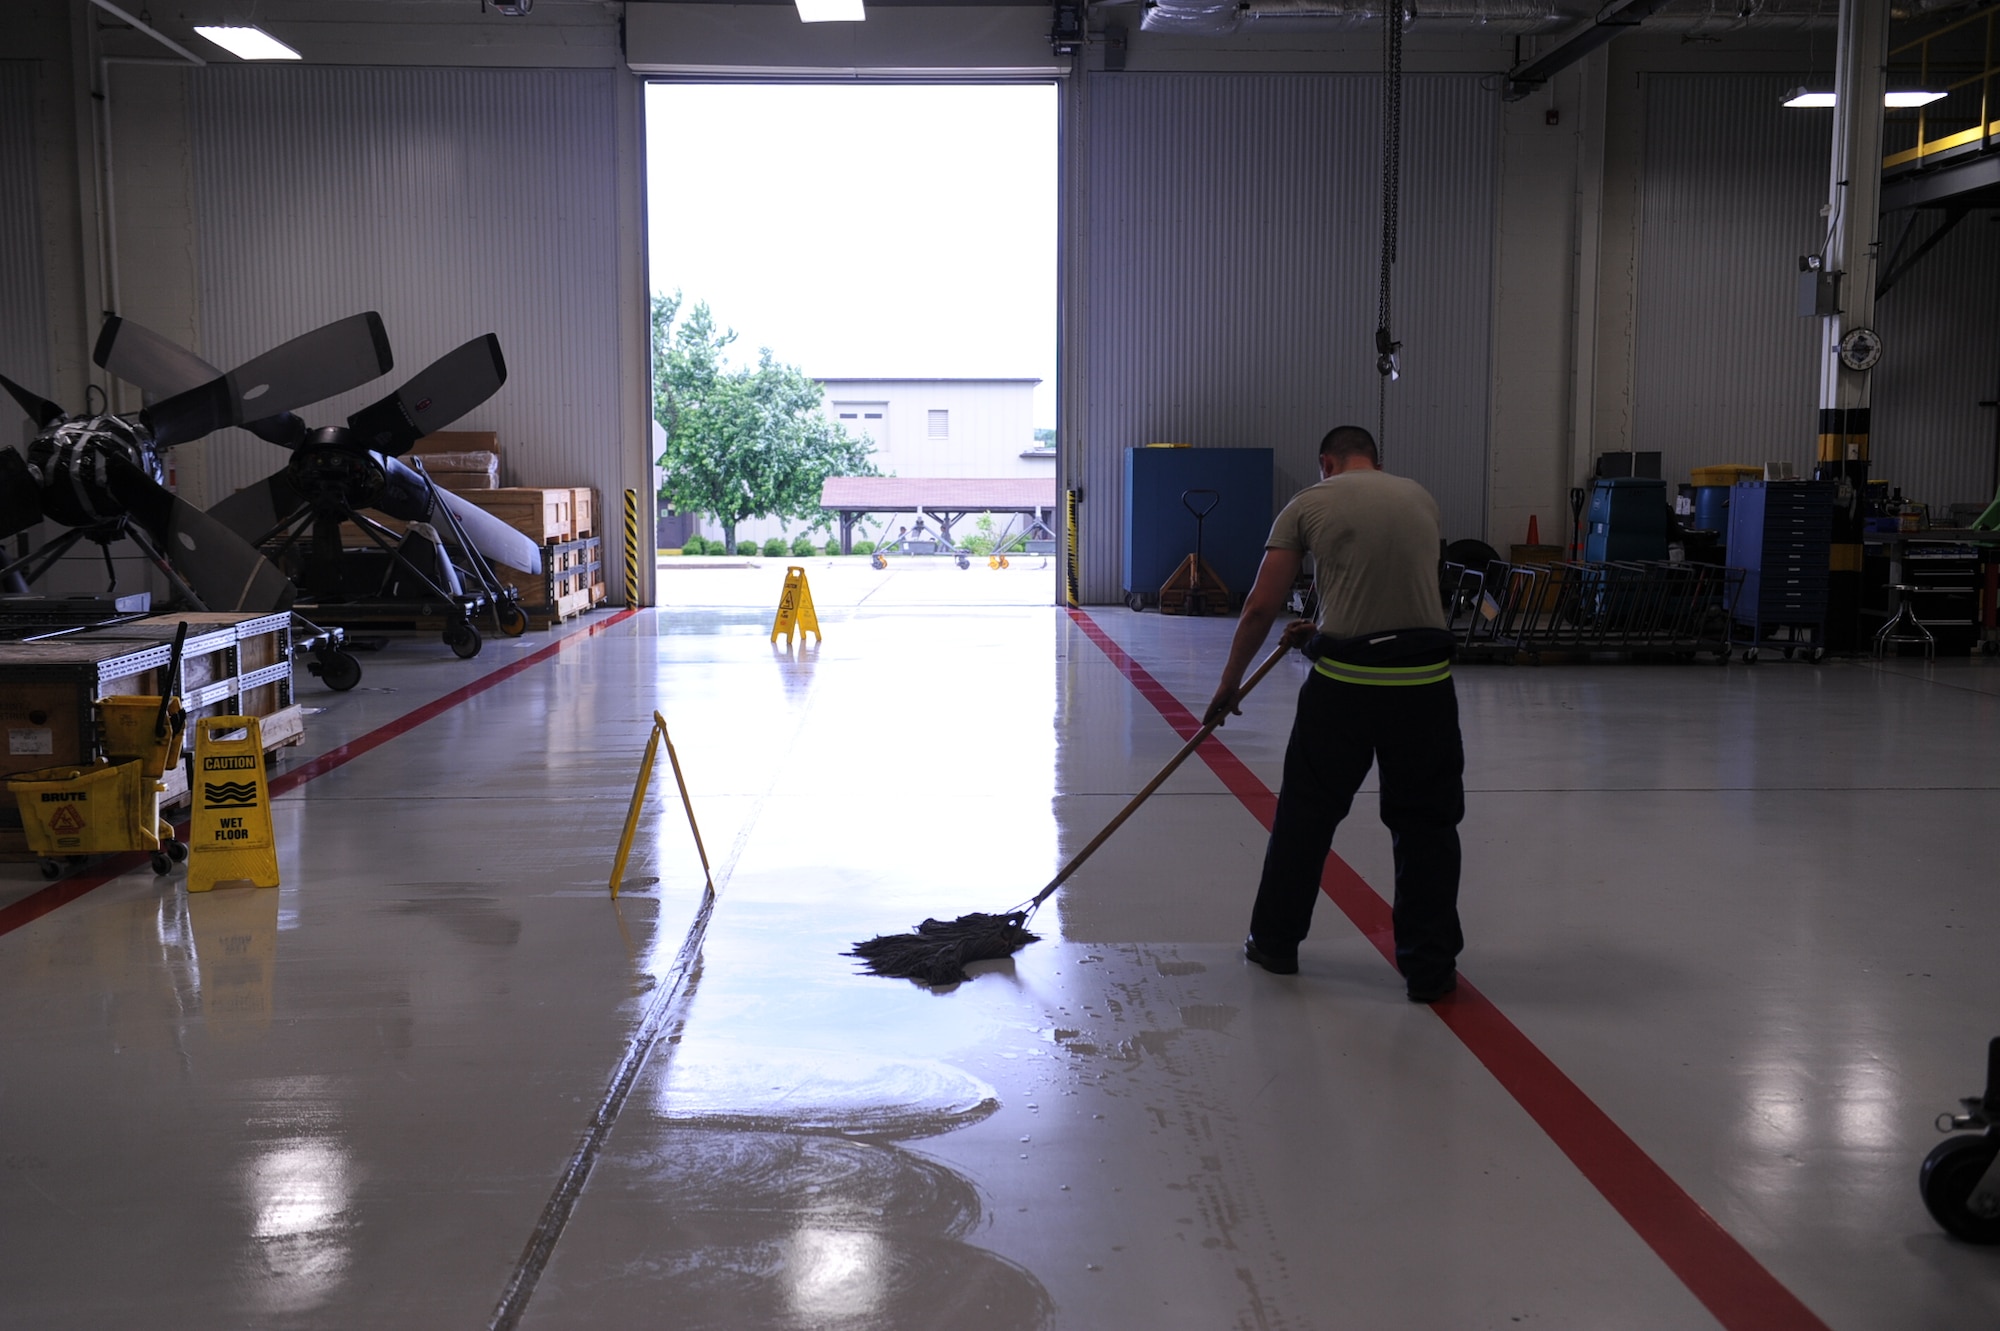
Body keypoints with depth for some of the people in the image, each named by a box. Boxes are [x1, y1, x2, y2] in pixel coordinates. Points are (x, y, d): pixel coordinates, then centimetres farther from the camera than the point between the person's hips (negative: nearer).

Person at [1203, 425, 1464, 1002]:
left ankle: (1274, 943, 27)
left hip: (1343, 679, -2)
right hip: (1423, 678, 2)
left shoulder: (1308, 504, 4)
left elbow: (1261, 609, 0)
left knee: (1305, 813, 14)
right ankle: (1429, 967, 13)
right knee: (1425, 823, 10)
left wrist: (1230, 682, 12)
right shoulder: (1421, 497, 14)